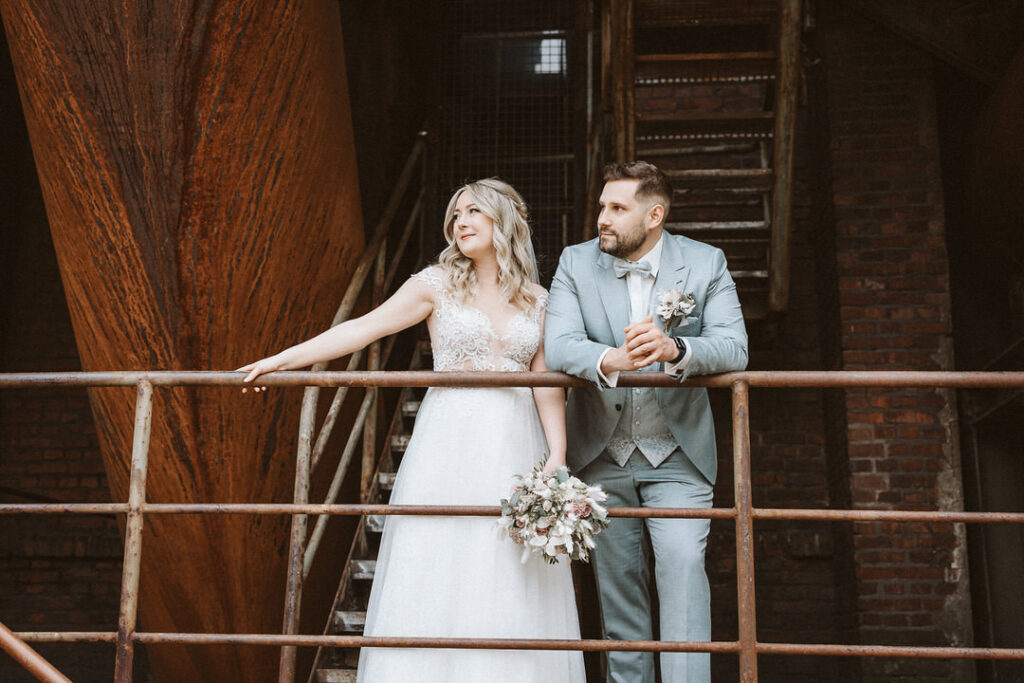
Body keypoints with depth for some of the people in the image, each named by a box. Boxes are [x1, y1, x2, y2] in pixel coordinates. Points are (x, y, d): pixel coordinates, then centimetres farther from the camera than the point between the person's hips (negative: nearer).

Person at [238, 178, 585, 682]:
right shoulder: (438, 285, 4)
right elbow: (364, 328, -3)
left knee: (512, 586, 3)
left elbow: (547, 384, 6)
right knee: (437, 573, -1)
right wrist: (283, 359, -11)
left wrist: (557, 456, -6)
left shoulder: (537, 301, 10)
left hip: (515, 449, 2)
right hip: (451, 445, -2)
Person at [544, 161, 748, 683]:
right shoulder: (576, 263, -3)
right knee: (616, 577, 10)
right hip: (602, 454, 2)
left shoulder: (706, 263, -5)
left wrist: (674, 348, -38)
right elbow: (558, 345, -17)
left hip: (677, 452, -1)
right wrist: (610, 360, -39)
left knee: (683, 567, -14)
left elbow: (734, 348, -17)